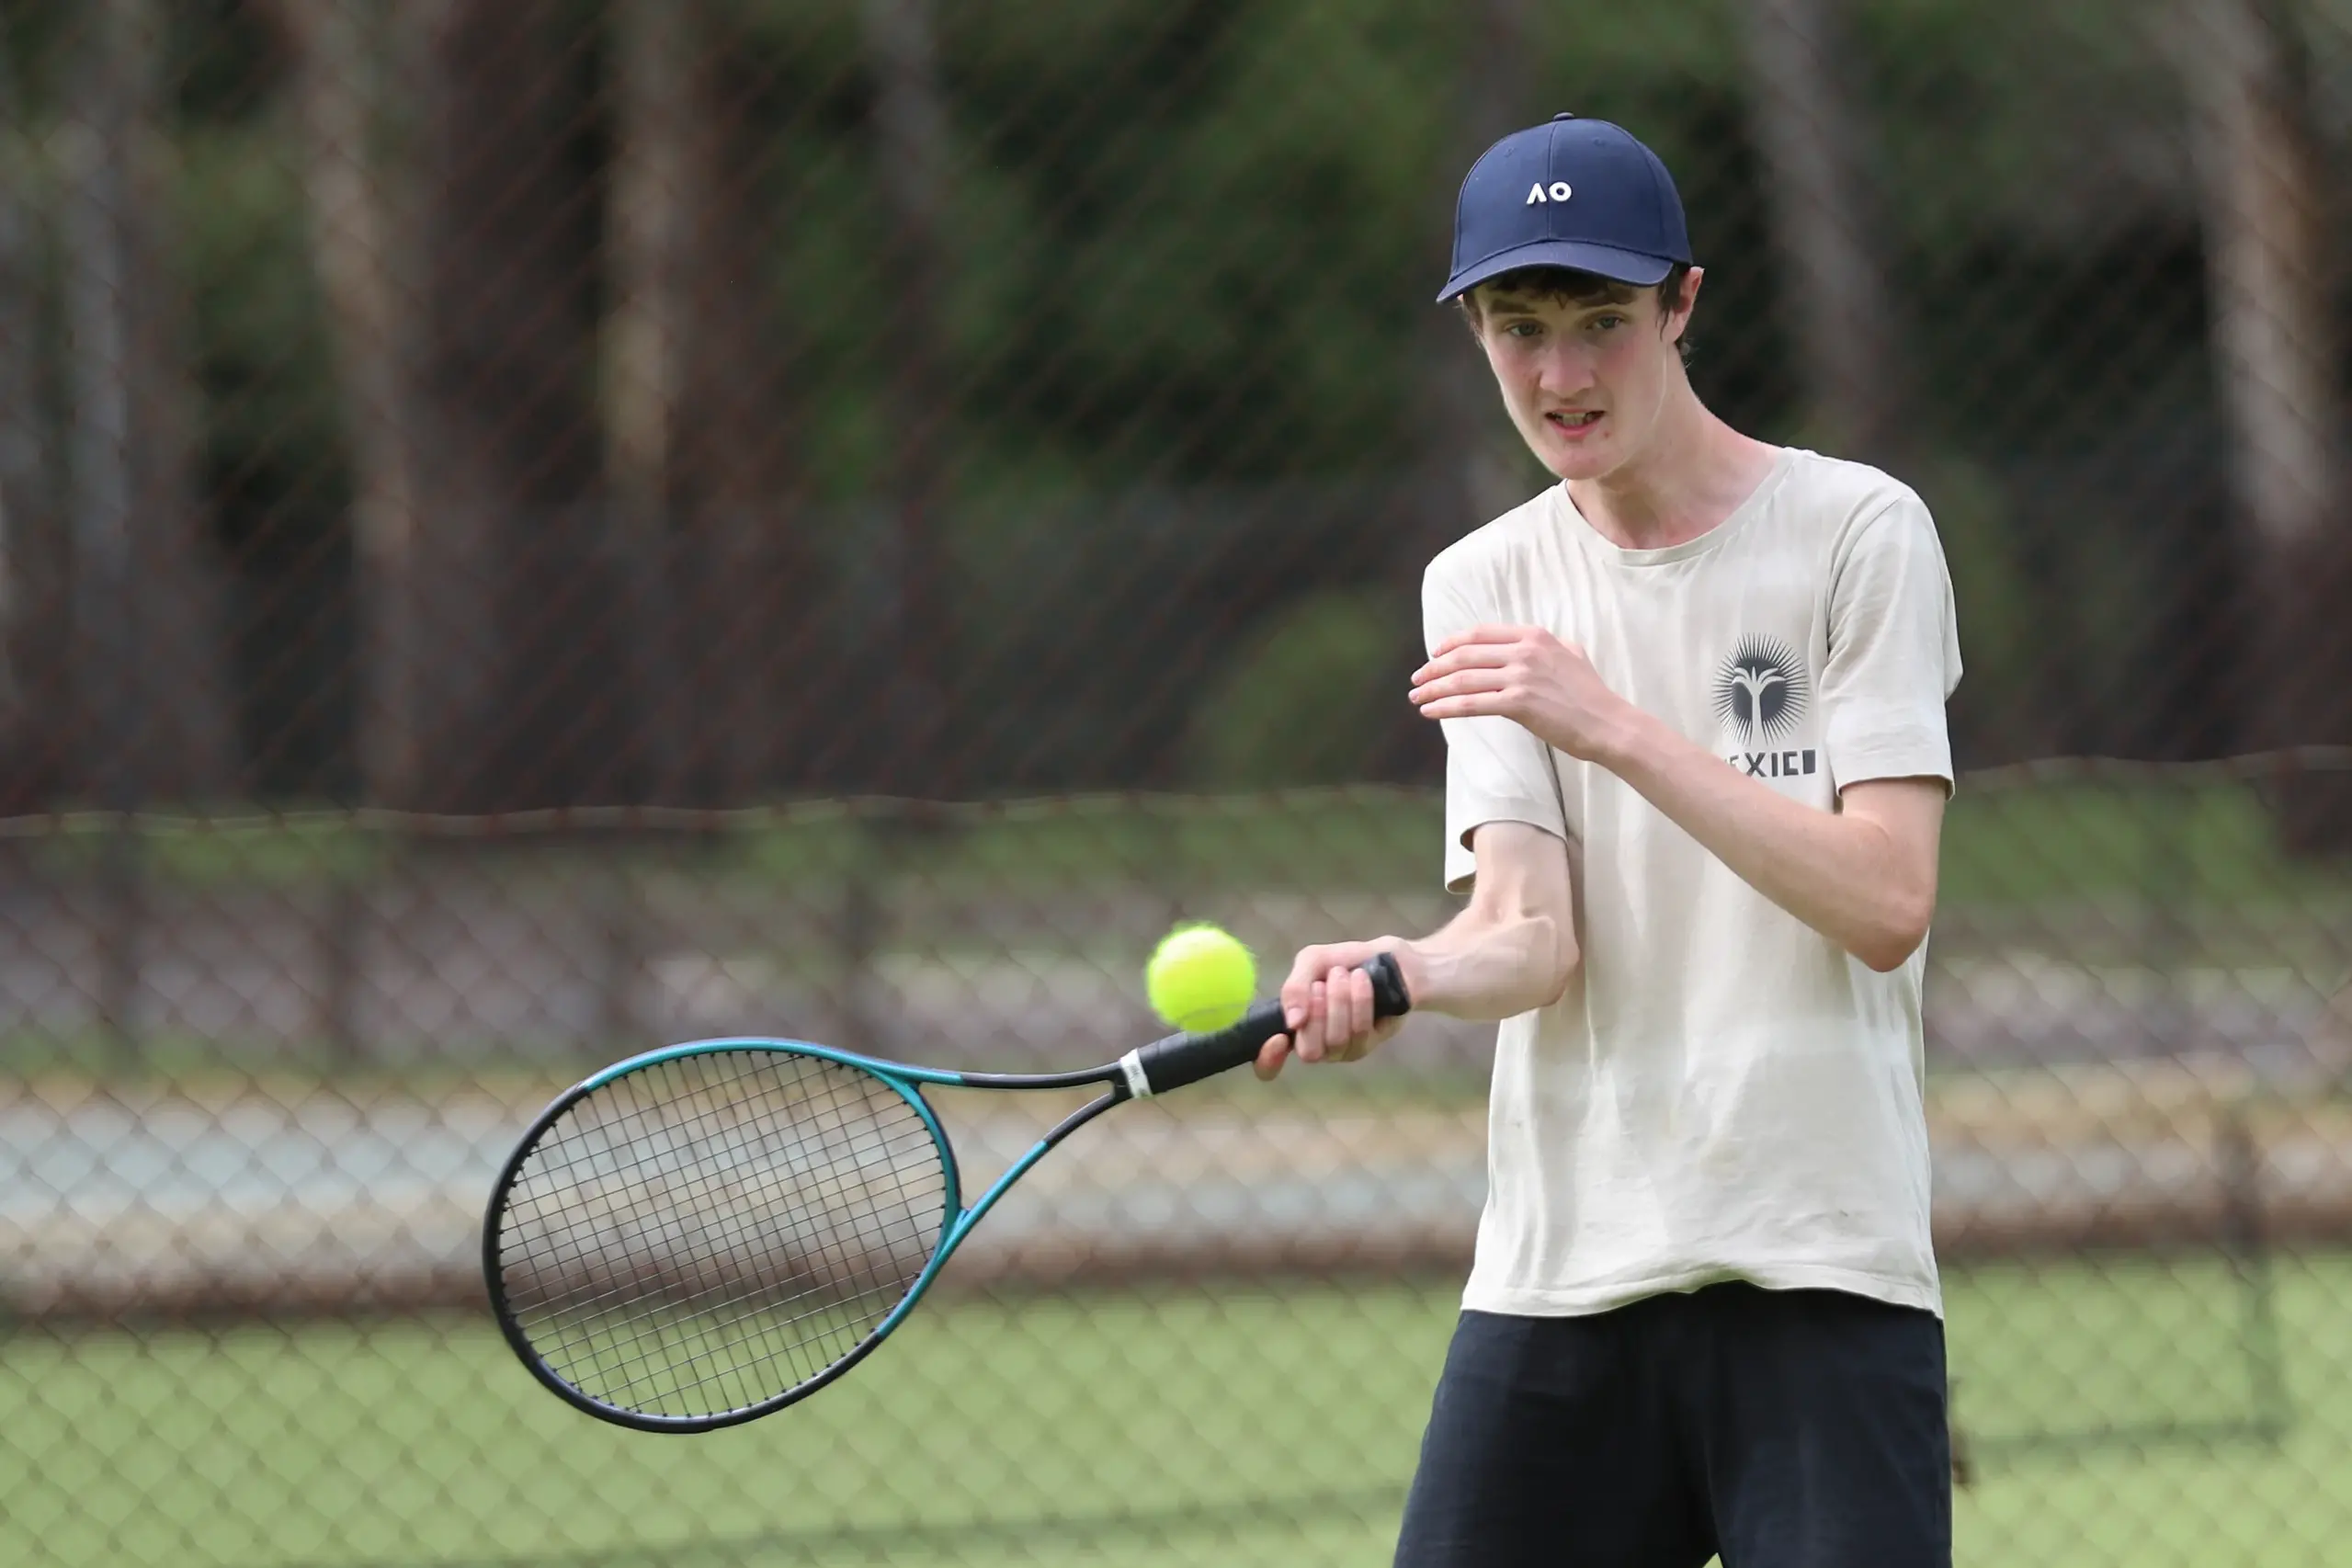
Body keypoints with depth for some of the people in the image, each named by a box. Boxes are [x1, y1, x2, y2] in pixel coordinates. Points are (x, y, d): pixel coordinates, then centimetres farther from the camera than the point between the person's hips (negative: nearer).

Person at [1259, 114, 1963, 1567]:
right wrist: (1392, 975, -25)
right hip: (1558, 1271, 3)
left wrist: (1616, 728, -19)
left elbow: (1886, 905, -11)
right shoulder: (1483, 585, 10)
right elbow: (1532, 931, -3)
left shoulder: (1858, 532, -1)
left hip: (1819, 1268, -3)